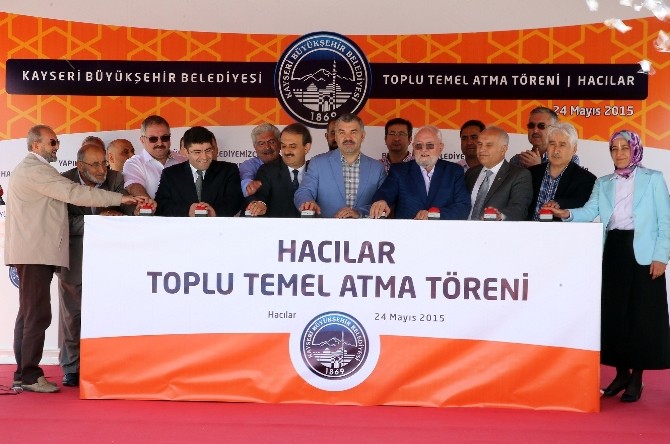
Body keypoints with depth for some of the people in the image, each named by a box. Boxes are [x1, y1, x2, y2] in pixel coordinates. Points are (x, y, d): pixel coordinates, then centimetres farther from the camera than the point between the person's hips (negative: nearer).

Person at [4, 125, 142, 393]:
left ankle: (23, 373, 17)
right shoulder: (35, 170, -11)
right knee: (38, 314, -9)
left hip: (31, 253, 11)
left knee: (29, 314, 12)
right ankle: (29, 375, -6)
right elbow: (73, 194, -20)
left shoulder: (27, 169, 24)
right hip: (35, 253, -11)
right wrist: (121, 199, -21)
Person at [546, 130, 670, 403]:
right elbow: (590, 211, -1)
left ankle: (636, 378, 8)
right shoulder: (603, 183, 14)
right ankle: (621, 373, 19)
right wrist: (566, 214, -21)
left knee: (641, 315, -2)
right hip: (612, 252, 4)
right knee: (613, 314, 7)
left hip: (642, 254, -4)